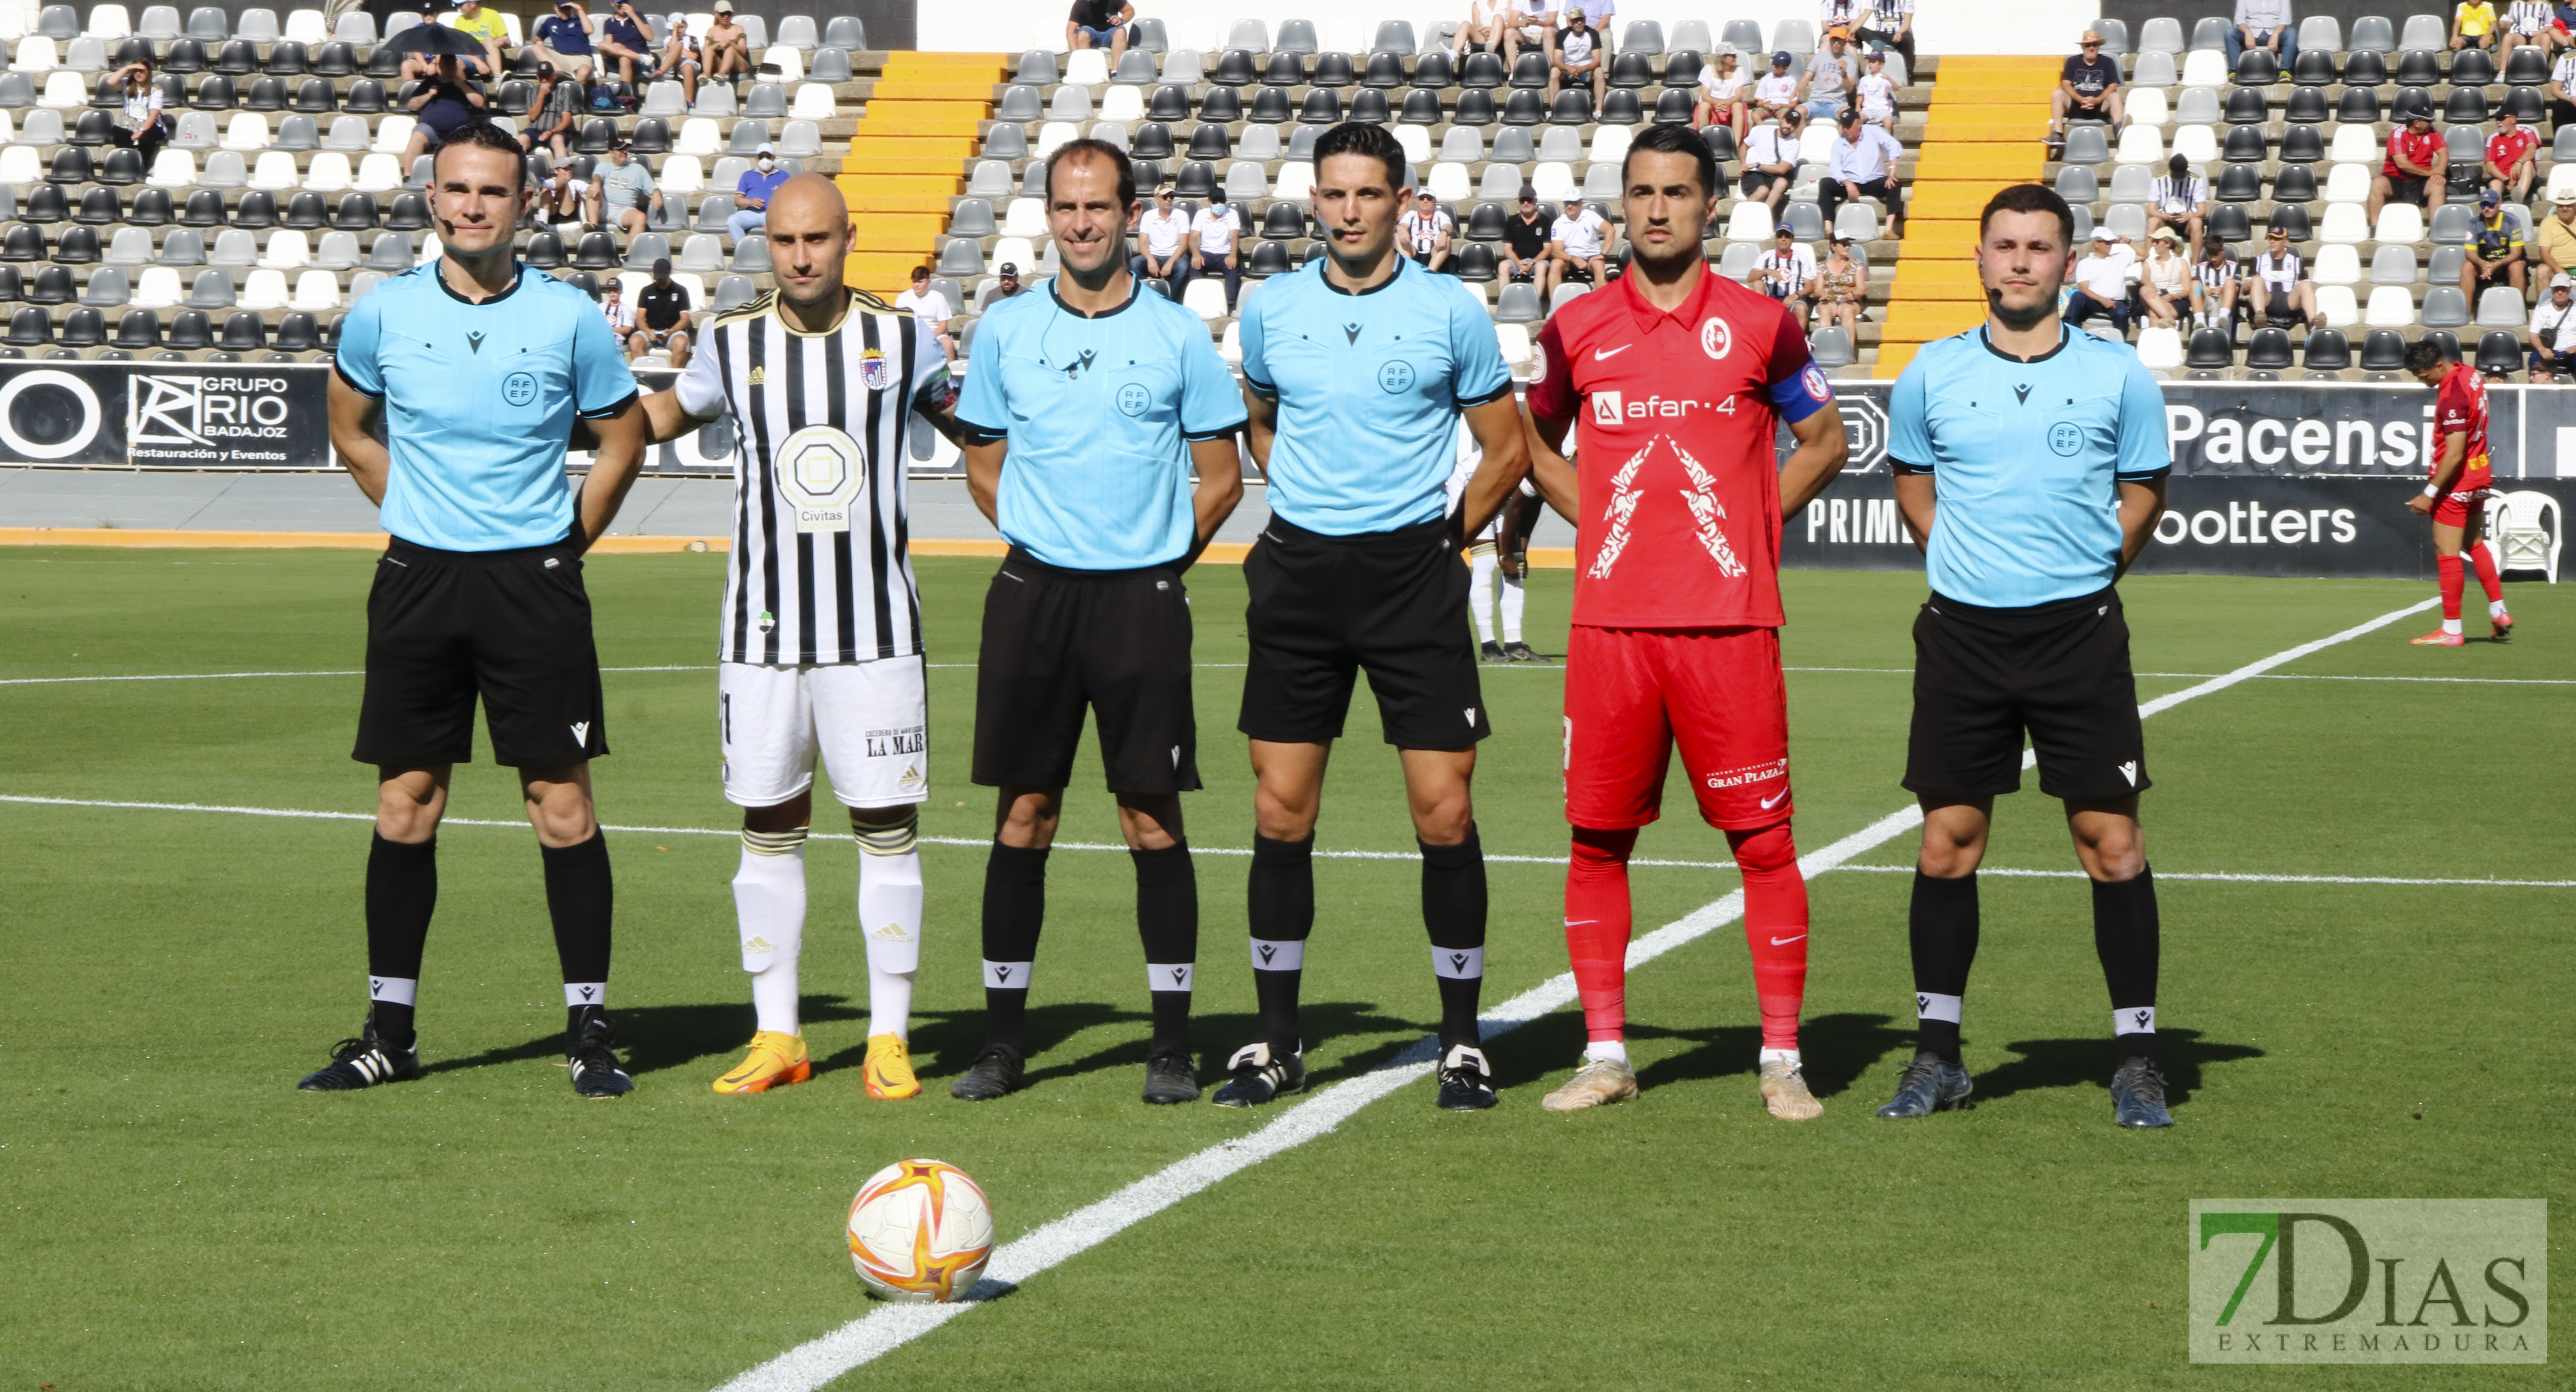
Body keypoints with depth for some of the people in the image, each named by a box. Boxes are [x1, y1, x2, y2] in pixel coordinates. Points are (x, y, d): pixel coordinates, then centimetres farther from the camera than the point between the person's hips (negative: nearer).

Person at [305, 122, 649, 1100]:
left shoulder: (570, 319, -3)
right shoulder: (383, 314, 2)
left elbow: (622, 441, 10)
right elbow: (350, 428, 19)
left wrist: (563, 545, 6)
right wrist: (419, 519, 13)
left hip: (534, 586, -2)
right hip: (418, 581, 2)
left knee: (562, 805, -3)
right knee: (405, 805, 4)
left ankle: (590, 1030, 4)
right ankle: (390, 1030, 13)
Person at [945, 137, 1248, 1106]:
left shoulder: (1177, 335, 1)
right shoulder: (1006, 331, 7)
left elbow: (1220, 479, 8)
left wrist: (1155, 557, 2)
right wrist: (1048, 542, 7)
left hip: (1142, 598, -2)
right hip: (1034, 592, 2)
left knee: (1153, 819, -1)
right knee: (1022, 816, 3)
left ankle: (1172, 1048, 6)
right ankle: (1003, 1042, 10)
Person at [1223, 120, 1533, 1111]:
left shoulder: (1451, 313, -1)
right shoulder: (1272, 310, 6)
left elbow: (1507, 450, 8)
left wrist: (1441, 537, 3)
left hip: (1412, 574, -2)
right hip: (1299, 573, 2)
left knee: (1444, 813, -5)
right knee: (1280, 813, 1)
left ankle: (1461, 1041, 7)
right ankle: (1277, 1041, 12)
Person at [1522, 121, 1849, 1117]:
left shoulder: (1759, 325, 3)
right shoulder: (1578, 328, 8)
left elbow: (1825, 441, 14)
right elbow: (1535, 442, 23)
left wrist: (1750, 523, 4)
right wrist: (1602, 518, 9)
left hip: (1729, 624, -2)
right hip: (1610, 623, 2)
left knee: (1763, 839, -2)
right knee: (1597, 839, 3)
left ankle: (1782, 1059, 5)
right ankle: (1605, 1055, 13)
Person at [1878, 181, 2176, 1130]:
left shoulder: (2118, 376, 1)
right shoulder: (1932, 375, 4)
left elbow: (2143, 489, 12)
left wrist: (2089, 567, 4)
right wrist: (1962, 559, 8)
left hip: (2079, 628, -1)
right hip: (1962, 633, 1)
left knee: (2112, 841, -4)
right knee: (1947, 840, 3)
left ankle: (2136, 1059, 6)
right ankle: (1937, 1057, 13)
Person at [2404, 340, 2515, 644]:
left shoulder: (2452, 396, -26)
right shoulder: (2470, 374, 2)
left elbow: (2454, 454, -26)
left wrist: (2430, 494, -23)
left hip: (2457, 481, -10)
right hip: (2480, 474, 10)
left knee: (2447, 554, -4)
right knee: (2475, 545, 21)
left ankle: (2451, 630, -1)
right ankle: (2499, 613, 25)